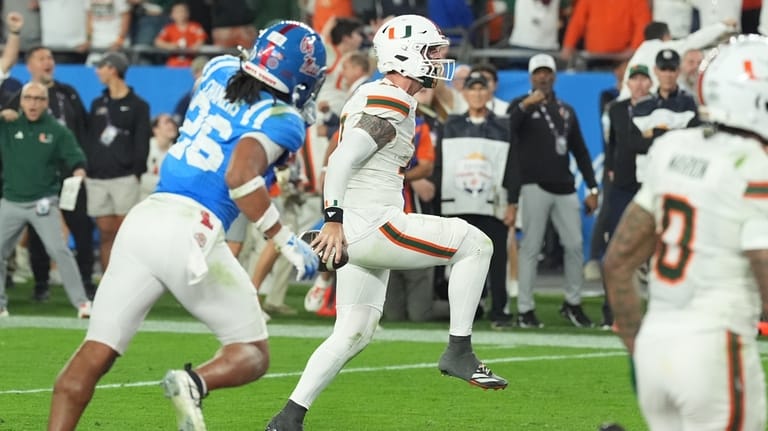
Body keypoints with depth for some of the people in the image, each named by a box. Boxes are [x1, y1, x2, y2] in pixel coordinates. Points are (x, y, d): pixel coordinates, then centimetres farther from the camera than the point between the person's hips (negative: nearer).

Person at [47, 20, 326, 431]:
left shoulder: (219, 71, 16)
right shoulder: (283, 120, -2)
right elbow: (240, 177, -18)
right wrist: (287, 242, -12)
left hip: (143, 218, 6)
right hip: (190, 232, -6)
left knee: (94, 354, 6)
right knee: (252, 355, 8)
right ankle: (194, 383, -23)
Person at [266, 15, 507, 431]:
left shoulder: (375, 97, 18)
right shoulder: (390, 106, -13)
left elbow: (350, 162, 24)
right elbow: (341, 160, -21)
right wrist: (334, 220, -22)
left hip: (361, 233, 10)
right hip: (372, 228, -10)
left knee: (353, 334, 12)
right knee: (474, 244, -7)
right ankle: (459, 351, -5)